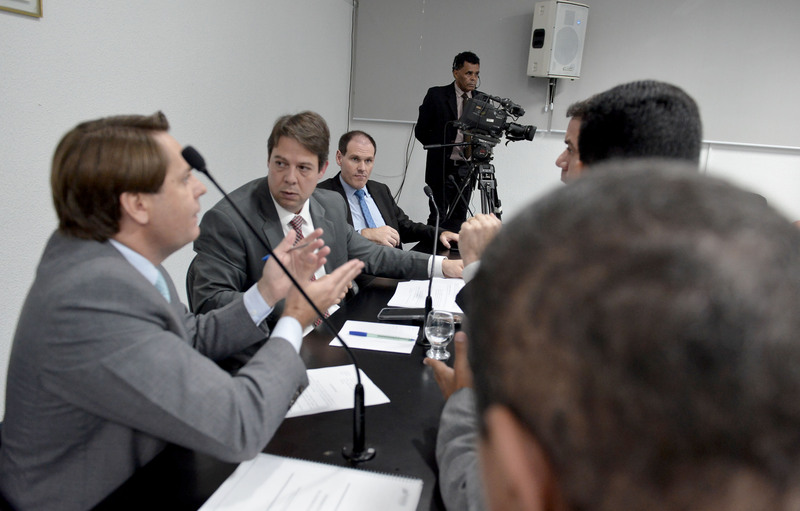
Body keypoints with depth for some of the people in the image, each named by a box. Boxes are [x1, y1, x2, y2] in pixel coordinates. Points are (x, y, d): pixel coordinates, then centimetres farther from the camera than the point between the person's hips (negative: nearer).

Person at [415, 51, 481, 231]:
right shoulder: (436, 95, -3)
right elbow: (421, 130, 0)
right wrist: (441, 149, -2)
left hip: (467, 169, 4)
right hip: (442, 168, -4)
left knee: (459, 217, 8)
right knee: (438, 217, -2)